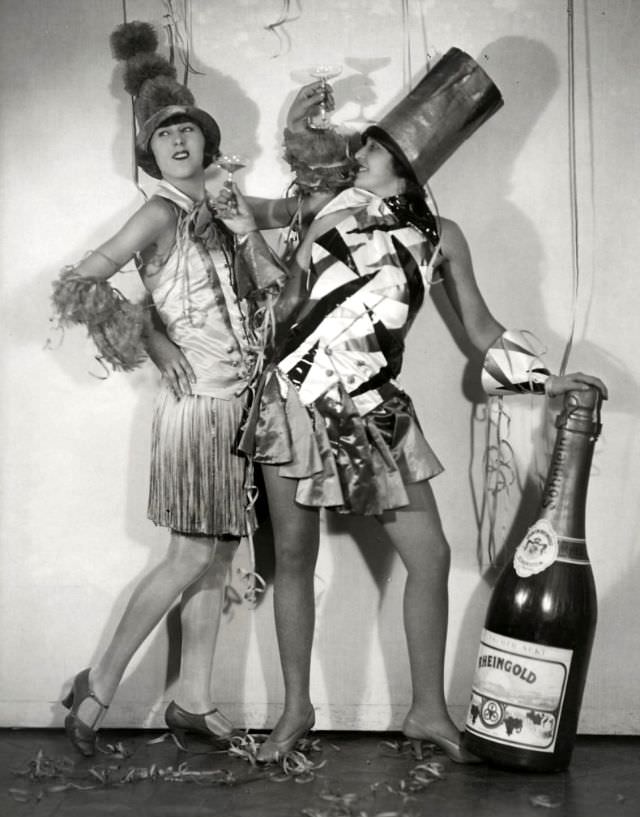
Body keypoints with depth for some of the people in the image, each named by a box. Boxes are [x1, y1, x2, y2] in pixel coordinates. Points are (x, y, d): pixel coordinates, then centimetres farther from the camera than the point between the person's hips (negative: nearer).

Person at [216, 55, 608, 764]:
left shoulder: (439, 236, 8)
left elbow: (478, 325, 10)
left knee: (430, 555, -4)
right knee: (293, 554, 4)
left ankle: (429, 711, 14)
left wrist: (543, 380, 3)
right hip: (295, 398, 0)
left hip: (372, 411, 0)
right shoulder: (327, 219, 8)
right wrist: (252, 239, 3)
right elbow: (284, 308, 9)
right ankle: (296, 708, 20)